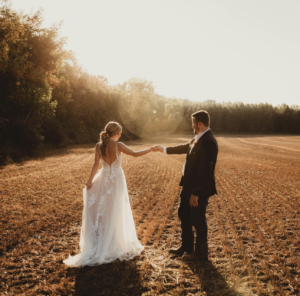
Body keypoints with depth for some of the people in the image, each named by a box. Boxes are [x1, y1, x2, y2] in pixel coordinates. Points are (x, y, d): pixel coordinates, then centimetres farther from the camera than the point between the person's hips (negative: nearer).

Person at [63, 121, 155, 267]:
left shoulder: (99, 146, -5)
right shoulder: (118, 145, -13)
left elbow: (96, 164, -8)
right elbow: (135, 154, -9)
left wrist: (90, 180, -1)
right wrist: (150, 149, 4)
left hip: (104, 179, 3)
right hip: (117, 179, -3)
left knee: (101, 211, 12)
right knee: (116, 212, 9)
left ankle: (99, 245, 16)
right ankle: (115, 245, 20)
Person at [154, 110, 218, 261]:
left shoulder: (208, 142, -24)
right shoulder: (198, 138, 7)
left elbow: (204, 170, -26)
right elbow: (185, 148, 25)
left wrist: (196, 193, -25)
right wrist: (165, 149, 35)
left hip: (199, 188, -10)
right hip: (189, 185, 10)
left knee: (197, 220, 5)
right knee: (183, 214, 21)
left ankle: (201, 253, 24)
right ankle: (186, 247, 37)